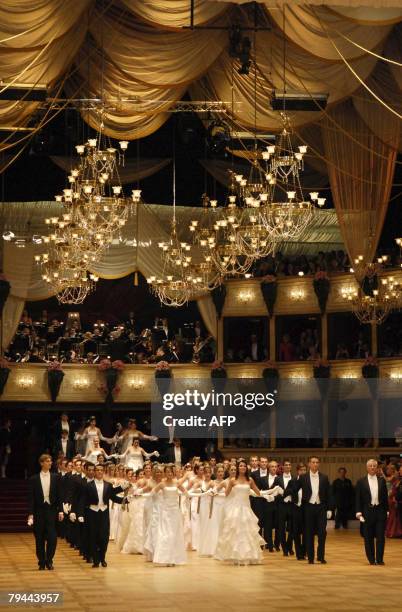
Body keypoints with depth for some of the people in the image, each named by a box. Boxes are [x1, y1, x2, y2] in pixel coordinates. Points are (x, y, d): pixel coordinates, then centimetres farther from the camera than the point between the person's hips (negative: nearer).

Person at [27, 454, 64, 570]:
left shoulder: (55, 477, 5)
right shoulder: (34, 479, 1)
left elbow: (58, 495, 7)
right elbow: (31, 498, 0)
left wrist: (60, 510, 0)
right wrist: (31, 513, -7)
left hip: (51, 510, 0)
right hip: (39, 511, 0)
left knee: (52, 537, -8)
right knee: (40, 539, 4)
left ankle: (49, 561, 5)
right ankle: (41, 562, 13)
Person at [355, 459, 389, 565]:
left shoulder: (382, 481, 8)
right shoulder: (361, 482, 2)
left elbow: (385, 496, 10)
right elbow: (358, 499, 1)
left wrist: (386, 510, 6)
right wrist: (359, 512, -6)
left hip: (380, 511, 1)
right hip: (368, 512, -1)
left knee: (381, 537, -2)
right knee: (368, 538, 3)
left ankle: (380, 559, 1)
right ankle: (371, 559, 11)